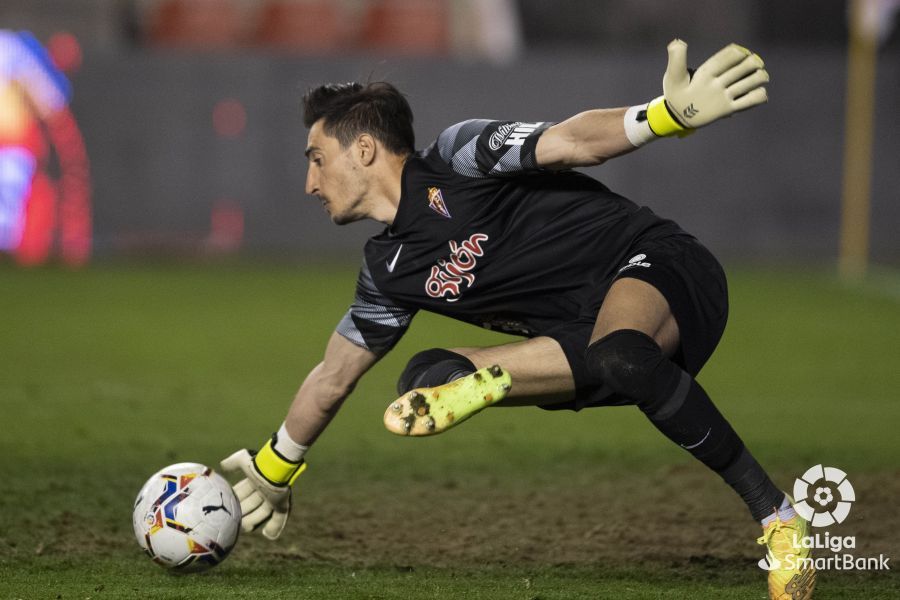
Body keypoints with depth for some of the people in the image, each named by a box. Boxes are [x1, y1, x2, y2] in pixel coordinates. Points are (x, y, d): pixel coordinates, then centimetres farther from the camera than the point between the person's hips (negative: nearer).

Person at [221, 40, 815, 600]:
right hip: (587, 331, 6)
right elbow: (333, 376, 26)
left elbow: (571, 142, -18)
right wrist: (271, 472, 35)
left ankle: (776, 511, -32)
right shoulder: (388, 272, 14)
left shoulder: (456, 158, -7)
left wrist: (672, 111, -35)